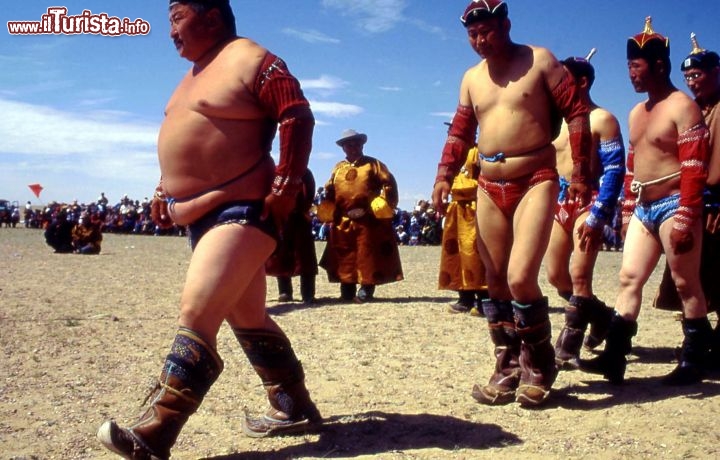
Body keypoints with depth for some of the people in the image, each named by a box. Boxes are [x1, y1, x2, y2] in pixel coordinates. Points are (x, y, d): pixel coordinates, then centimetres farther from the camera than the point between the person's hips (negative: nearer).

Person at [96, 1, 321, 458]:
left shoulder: (250, 60, -9)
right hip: (206, 217, 11)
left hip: (243, 212, -10)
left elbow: (299, 117, -17)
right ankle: (294, 407, 26)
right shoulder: (197, 71, 19)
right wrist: (167, 188, 18)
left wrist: (287, 186, -22)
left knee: (196, 315, -17)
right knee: (248, 318, 14)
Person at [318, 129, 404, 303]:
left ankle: (366, 291, 2)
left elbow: (389, 184, -2)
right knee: (344, 258, 6)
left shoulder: (373, 164, 7)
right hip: (343, 222, 4)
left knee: (368, 258, -4)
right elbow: (330, 192, 19)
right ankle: (347, 292, 14)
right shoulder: (338, 168, 19)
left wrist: (383, 204, -14)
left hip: (369, 221, -4)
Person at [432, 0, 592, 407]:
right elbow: (461, 133, 15)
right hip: (489, 187, 5)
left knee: (521, 278, -18)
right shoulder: (472, 78, 13)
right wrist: (445, 176, -1)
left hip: (536, 181, -5)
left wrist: (581, 173, -7)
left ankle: (539, 363, 6)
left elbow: (577, 113, -2)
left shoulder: (540, 61, 0)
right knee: (495, 281, 6)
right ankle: (509, 366, 21)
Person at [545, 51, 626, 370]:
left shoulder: (602, 120, -4)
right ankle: (601, 314, 31)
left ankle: (567, 351, -4)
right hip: (559, 202, 7)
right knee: (556, 276, 8)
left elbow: (614, 171, -11)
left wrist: (596, 216, -19)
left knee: (578, 275, -11)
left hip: (588, 202, -7)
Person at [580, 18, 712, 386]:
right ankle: (614, 358, 6)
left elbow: (694, 168, -16)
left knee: (686, 285, 1)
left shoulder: (682, 107, -9)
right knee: (629, 279, 4)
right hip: (643, 209, 8)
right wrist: (627, 211, 17)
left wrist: (685, 220, -21)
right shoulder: (637, 113, 17)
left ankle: (693, 363, 12)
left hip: (672, 205, -8)